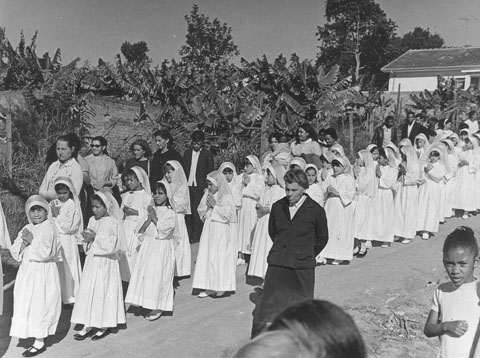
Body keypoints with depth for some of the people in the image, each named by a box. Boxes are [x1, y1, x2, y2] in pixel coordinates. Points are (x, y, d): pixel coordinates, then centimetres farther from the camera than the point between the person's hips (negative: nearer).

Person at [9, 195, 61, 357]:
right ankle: (37, 336, 26)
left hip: (43, 272, -7)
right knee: (25, 305, 12)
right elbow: (14, 251, 4)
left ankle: (39, 342, 6)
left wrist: (32, 240, -16)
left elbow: (45, 252, -20)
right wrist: (23, 243, -13)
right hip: (27, 271, 7)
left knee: (39, 306, -3)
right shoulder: (26, 229, 9)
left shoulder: (49, 229, -10)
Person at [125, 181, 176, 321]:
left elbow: (163, 229, -17)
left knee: (158, 276, -4)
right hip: (148, 247, 6)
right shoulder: (151, 210, 11)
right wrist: (149, 219, -8)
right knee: (145, 275, 5)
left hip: (162, 248, -6)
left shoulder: (170, 213, -6)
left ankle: (158, 308, 5)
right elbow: (141, 231, 8)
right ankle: (150, 305, 16)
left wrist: (154, 217, -14)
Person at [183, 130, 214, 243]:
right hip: (187, 186, 4)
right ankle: (188, 235, 10)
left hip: (199, 187, -3)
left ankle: (196, 236, 2)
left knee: (197, 212, -5)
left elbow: (210, 172, 2)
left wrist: (206, 187, -6)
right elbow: (183, 169, 14)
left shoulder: (207, 154, 2)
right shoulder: (187, 153, 13)